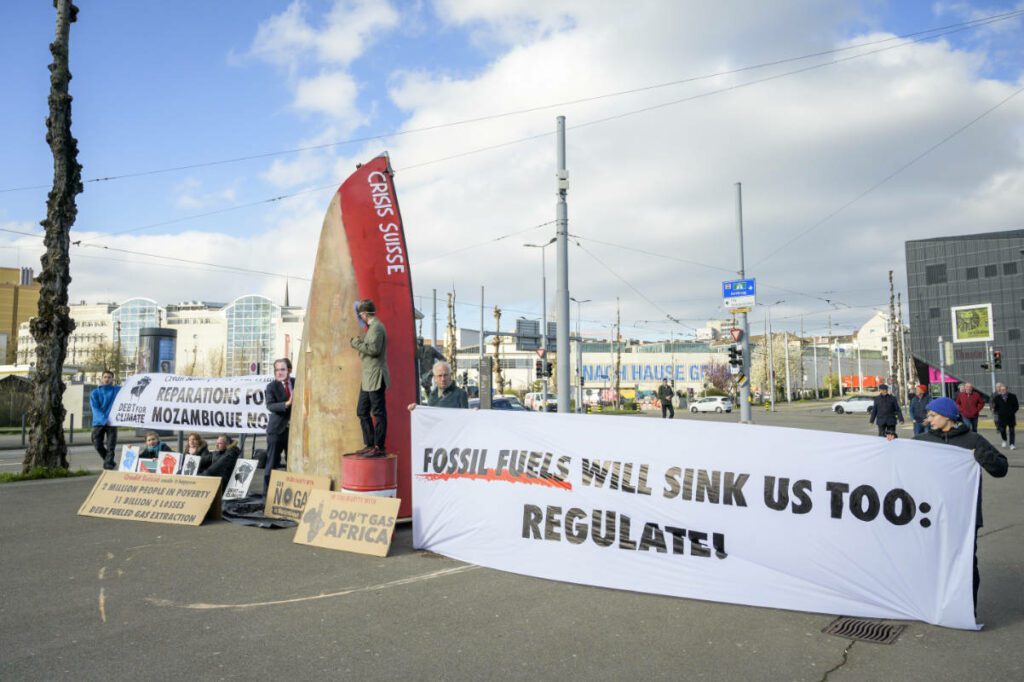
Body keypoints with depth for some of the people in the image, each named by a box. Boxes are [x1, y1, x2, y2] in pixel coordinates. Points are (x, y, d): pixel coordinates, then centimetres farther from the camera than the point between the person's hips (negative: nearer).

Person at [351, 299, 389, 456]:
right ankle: (370, 445, 21)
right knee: (362, 411, 14)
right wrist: (358, 342, 10)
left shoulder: (376, 327, -14)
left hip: (375, 377, -11)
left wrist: (356, 343, -13)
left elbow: (374, 349, -23)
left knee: (378, 412, -4)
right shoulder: (372, 327, 18)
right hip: (368, 378, 11)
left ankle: (379, 447, 1)